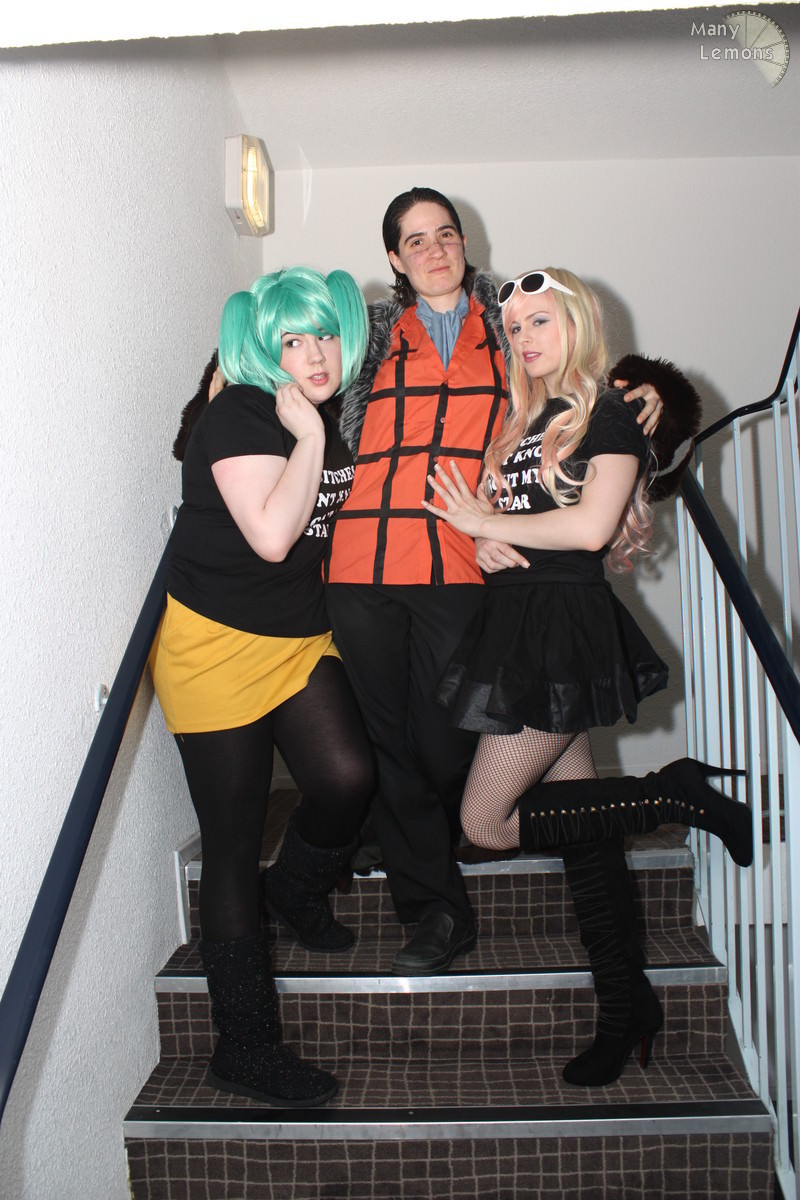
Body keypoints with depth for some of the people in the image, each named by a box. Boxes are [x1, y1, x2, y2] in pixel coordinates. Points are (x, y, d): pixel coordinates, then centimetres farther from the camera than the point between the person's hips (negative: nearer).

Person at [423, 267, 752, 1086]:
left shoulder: (609, 416, -4)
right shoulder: (526, 423, 18)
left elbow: (591, 527, -17)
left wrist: (485, 521, -8)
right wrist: (478, 522, -7)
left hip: (565, 625, -8)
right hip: (518, 618, 8)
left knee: (486, 821, -7)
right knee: (577, 818, 10)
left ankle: (674, 796, 2)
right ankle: (627, 1004, 22)